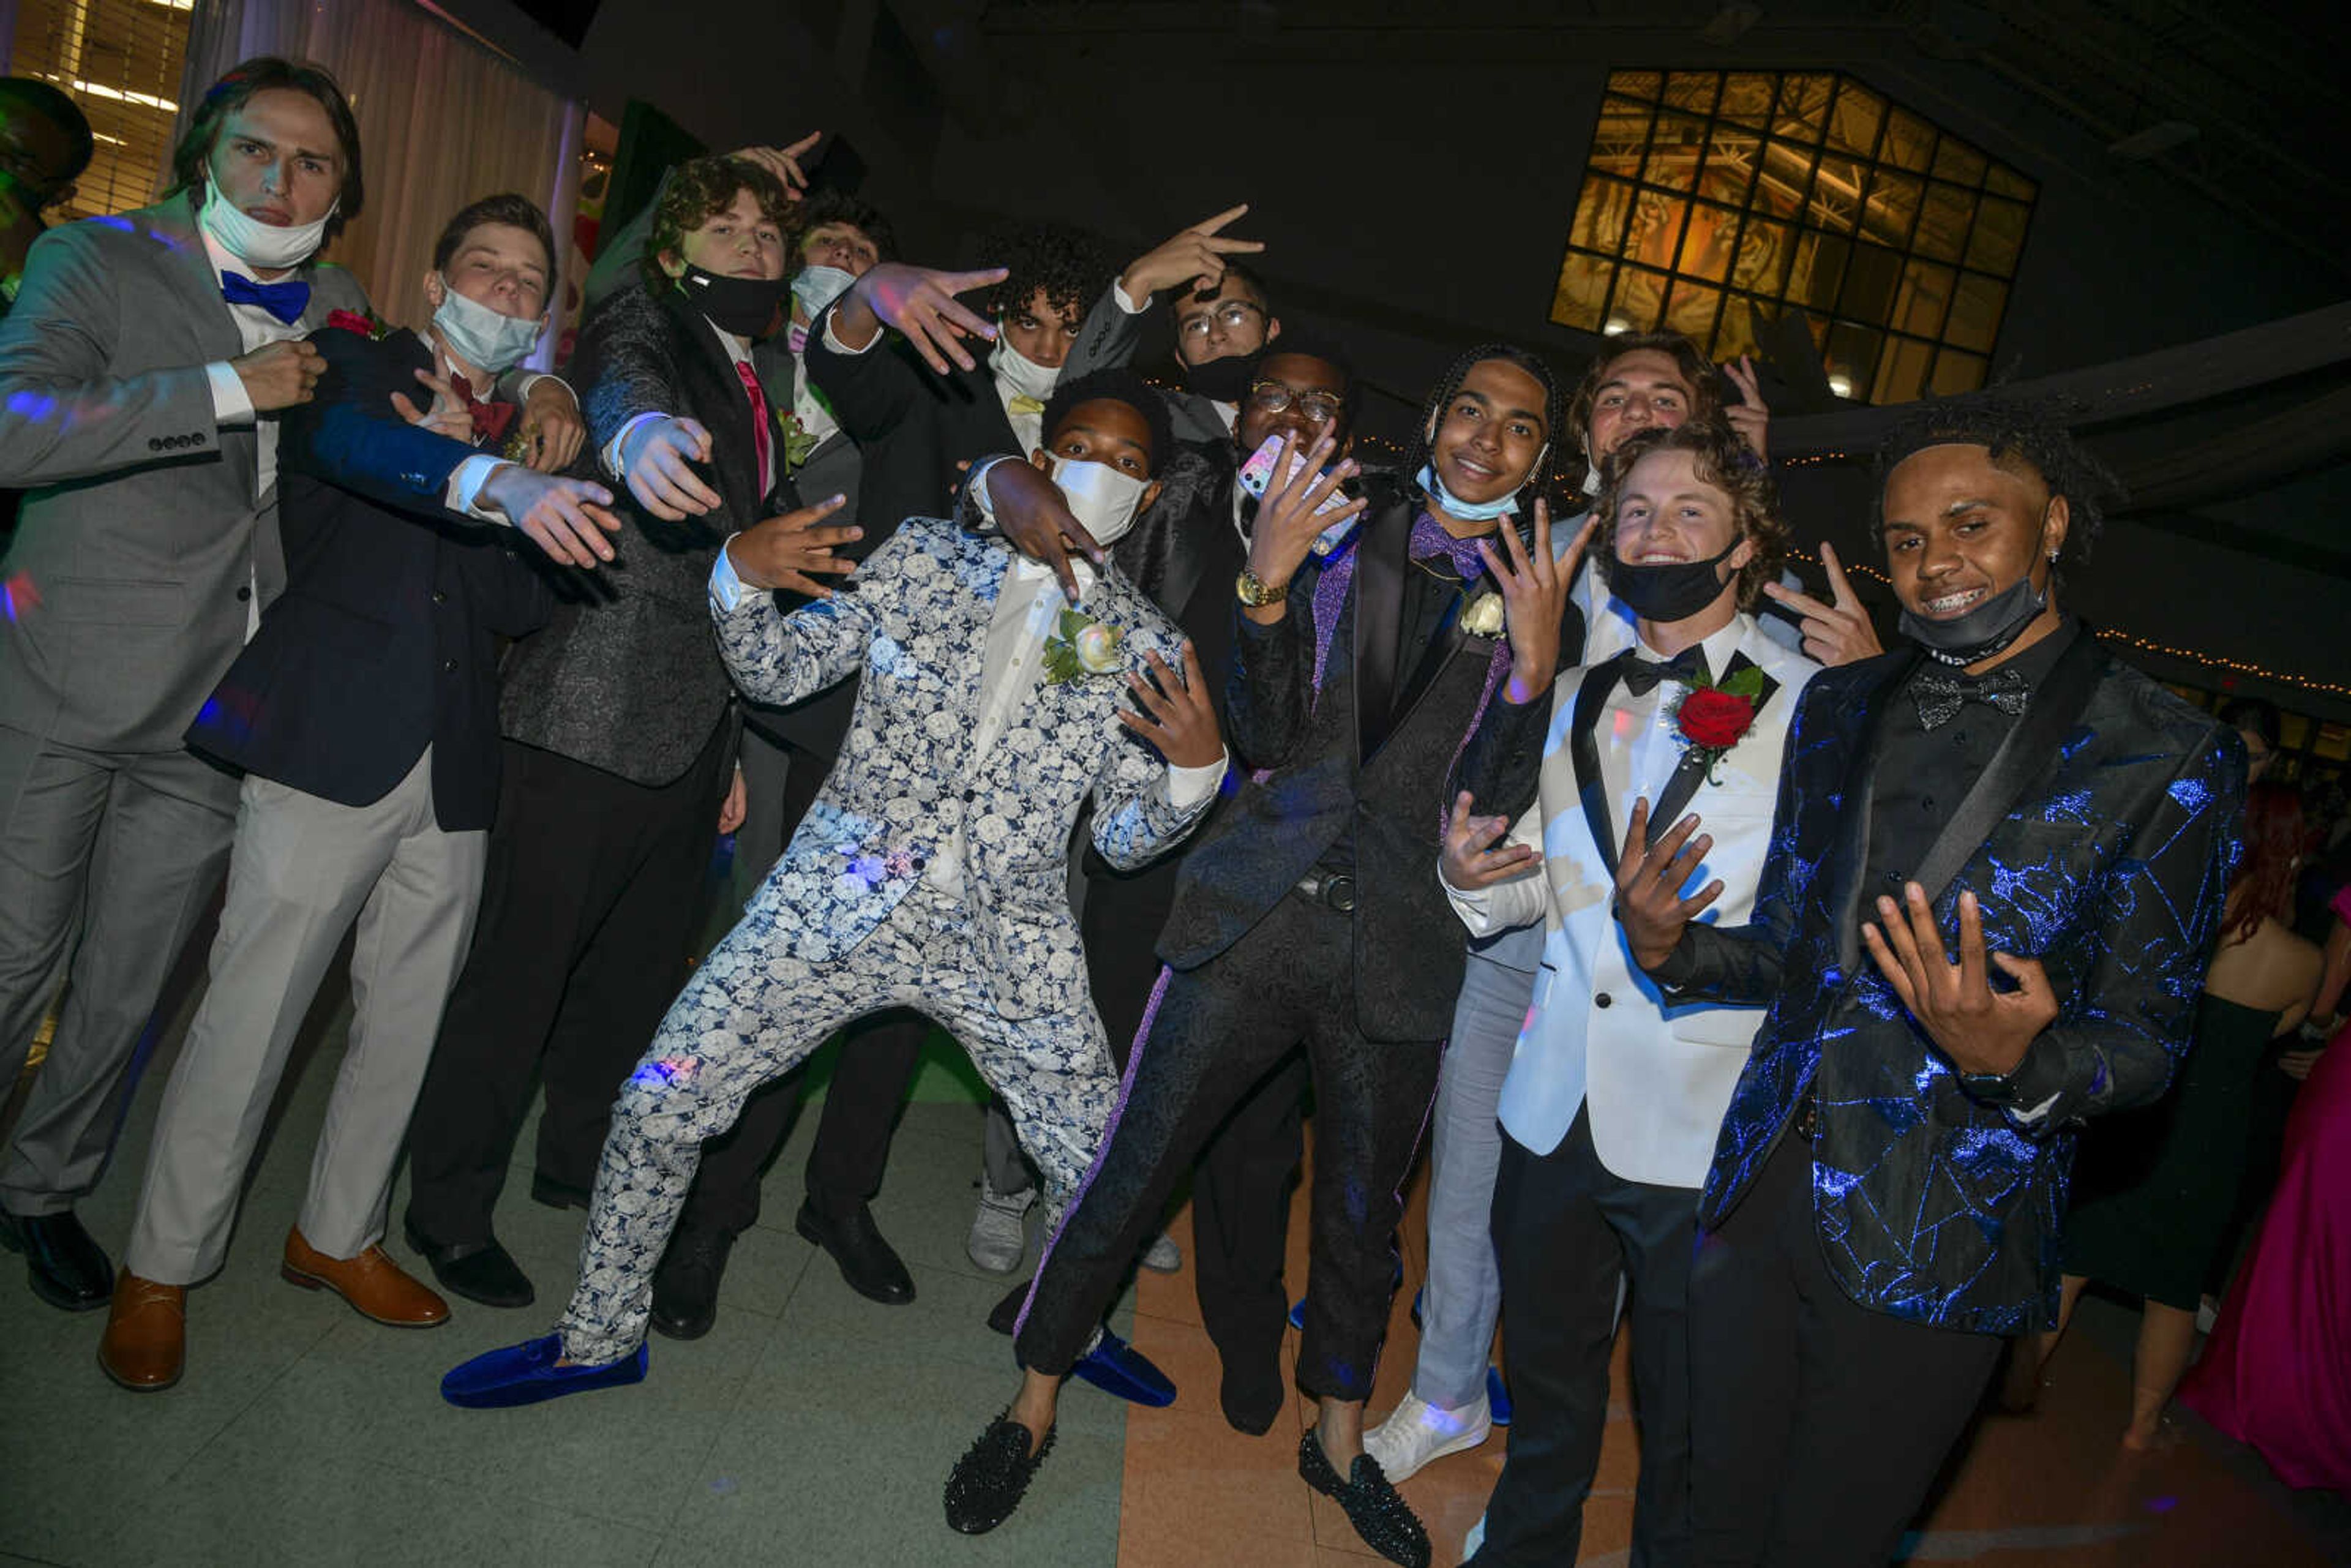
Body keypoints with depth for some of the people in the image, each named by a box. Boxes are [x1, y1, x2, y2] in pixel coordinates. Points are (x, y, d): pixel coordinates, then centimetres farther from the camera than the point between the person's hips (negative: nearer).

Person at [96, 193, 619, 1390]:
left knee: (408, 1019, 12)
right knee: (249, 1017, -2)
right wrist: (501, 486, -37)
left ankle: (338, 1235, 30)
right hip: (331, 742, -5)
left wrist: (456, 446, -5)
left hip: (453, 769, 5)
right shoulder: (354, 360, 5)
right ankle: (160, 1268, 16)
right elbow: (352, 442, -20)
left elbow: (526, 603, 4)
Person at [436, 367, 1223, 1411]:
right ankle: (599, 1339, 22)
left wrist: (1196, 767, -17)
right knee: (660, 1101, -2)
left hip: (1008, 943, 1)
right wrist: (741, 575, -14)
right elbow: (780, 672, 6)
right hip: (842, 897, 0)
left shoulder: (1145, 647, 3)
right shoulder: (925, 556, 3)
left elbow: (1126, 841, 4)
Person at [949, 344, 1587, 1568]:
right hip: (1261, 911, -1)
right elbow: (1266, 737, -3)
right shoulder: (1341, 541, 4)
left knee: (1362, 1215, 17)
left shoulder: (1535, 597, 6)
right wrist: (1265, 589, -17)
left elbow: (1503, 798, -2)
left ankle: (1336, 1438, 42)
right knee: (1125, 1179, 3)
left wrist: (1536, 665, -17)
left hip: (1399, 948, 1)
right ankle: (1032, 1410, 26)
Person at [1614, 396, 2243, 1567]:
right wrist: (1671, 948, -10)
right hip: (1759, 1195, 4)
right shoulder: (1837, 711, 5)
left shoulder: (2169, 759, -8)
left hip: (1932, 1250, -4)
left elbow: (2144, 1041, -6)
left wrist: (2018, 1063, -27)